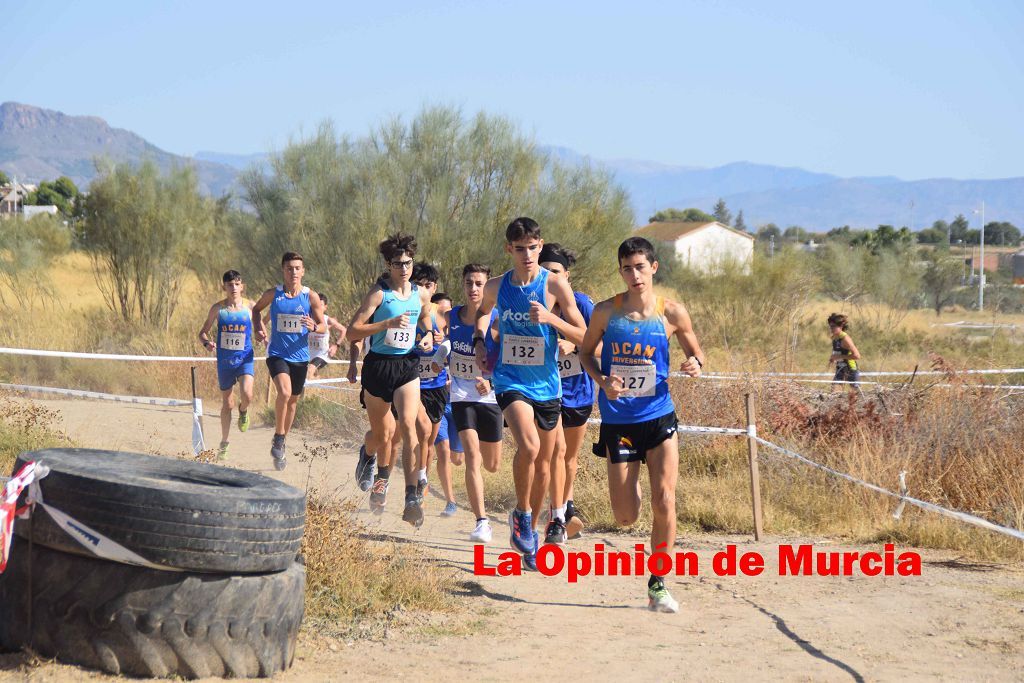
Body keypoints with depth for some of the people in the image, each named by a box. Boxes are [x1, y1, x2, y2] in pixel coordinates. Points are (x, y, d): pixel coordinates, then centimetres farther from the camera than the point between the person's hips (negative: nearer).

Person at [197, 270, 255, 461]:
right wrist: (207, 343, -15)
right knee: (227, 404, 9)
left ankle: (243, 411, 13)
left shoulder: (250, 306, -2)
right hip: (224, 360, 1)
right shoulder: (218, 308, -2)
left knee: (247, 395, -25)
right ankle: (224, 444, 27)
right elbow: (203, 332, 6)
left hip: (245, 359, -1)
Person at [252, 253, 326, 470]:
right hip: (277, 353, -2)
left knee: (293, 400, 15)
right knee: (284, 392, -26)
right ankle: (278, 439, -9)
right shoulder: (273, 294, -3)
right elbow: (256, 309, 17)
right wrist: (259, 328, -1)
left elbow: (323, 326, 1)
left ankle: (280, 443, 35)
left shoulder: (311, 297, -3)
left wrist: (314, 327, -22)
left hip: (300, 355, 2)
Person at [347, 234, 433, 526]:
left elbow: (426, 323, 27)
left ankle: (412, 497, -24)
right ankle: (367, 454, 52)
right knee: (382, 434, 11)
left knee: (407, 426, -18)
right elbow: (352, 331, -15)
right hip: (378, 365, -2)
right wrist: (388, 323, -25)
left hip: (408, 366, 2)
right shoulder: (379, 292, -9)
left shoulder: (419, 294, 6)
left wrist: (428, 337, 4)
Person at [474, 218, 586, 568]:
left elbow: (583, 336, -7)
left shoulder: (555, 286, -8)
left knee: (543, 463, 12)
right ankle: (521, 514, -5)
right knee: (528, 446, -26)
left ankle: (530, 529, 31)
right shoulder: (496, 287, 0)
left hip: (546, 385, 1)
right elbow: (483, 312, 24)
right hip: (511, 380, -1)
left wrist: (550, 319, -22)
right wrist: (479, 341, 6)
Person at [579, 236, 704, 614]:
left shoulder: (672, 313, -3)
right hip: (617, 421, 0)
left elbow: (695, 351, 10)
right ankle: (629, 482, 41)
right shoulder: (606, 311, -3)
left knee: (664, 503, -11)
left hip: (659, 416, 0)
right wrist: (602, 380, -10)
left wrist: (695, 364, -14)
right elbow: (586, 351, 10)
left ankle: (658, 585, 4)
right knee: (626, 517, 2)